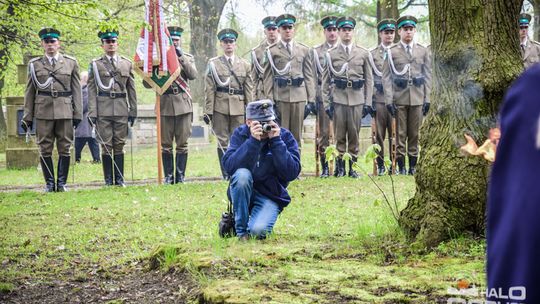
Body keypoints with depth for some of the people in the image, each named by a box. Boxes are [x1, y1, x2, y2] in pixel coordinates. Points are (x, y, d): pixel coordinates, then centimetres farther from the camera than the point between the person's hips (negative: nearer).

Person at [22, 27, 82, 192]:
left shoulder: (71, 63, 9)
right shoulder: (34, 64, 9)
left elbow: (76, 90, 8)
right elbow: (29, 92, 10)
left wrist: (78, 114, 1)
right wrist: (27, 116, 5)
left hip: (64, 112, 0)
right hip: (43, 112, 0)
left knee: (64, 148, 0)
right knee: (45, 149, 1)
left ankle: (62, 183, 7)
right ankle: (49, 183, 9)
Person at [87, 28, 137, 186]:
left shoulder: (127, 64, 12)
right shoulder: (95, 64, 5)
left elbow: (131, 89, 12)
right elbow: (91, 90, 2)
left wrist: (133, 111, 8)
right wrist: (92, 113, -6)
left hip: (121, 110, 2)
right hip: (103, 111, -2)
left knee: (119, 145, 3)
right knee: (106, 145, -1)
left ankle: (119, 179, 8)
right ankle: (108, 180, 4)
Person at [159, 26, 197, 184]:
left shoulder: (187, 57, 13)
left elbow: (193, 75, -6)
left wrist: (181, 57, -10)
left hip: (183, 104, 0)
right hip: (165, 104, 0)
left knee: (182, 143, 0)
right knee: (166, 144, 1)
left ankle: (180, 176, 4)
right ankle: (168, 176, 6)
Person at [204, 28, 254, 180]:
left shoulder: (245, 65, 12)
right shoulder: (213, 64, 6)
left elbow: (249, 91, 10)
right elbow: (209, 89, 2)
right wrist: (208, 111, -5)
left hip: (238, 108, 1)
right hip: (220, 108, -1)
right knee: (223, 141, 0)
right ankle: (226, 174, 4)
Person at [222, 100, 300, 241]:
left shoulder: (285, 136, -7)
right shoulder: (240, 134, -4)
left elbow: (292, 173, -18)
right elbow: (229, 166, -21)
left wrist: (276, 141, -23)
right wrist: (253, 141, -29)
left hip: (270, 196, -1)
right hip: (242, 192, 1)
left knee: (258, 231, -29)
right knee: (242, 174, -33)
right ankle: (241, 231, -16)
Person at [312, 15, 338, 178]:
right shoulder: (316, 51, 9)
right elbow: (312, 77, 7)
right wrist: (312, 100, 0)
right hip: (323, 96, 0)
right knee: (324, 133, 0)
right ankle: (325, 167, 4)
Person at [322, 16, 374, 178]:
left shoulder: (363, 53, 9)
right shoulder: (331, 54, 6)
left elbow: (369, 80, 9)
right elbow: (326, 81, 6)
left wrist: (368, 103, 3)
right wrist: (327, 103, -1)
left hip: (357, 100, 1)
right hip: (338, 100, -1)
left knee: (354, 135, 3)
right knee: (339, 135, 1)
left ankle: (353, 166, 9)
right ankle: (340, 167, 6)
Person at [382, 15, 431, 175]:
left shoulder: (423, 51, 9)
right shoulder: (391, 52, 3)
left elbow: (427, 76, 8)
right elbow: (386, 77, -1)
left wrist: (427, 99, 1)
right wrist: (389, 100, -8)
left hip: (417, 99, 2)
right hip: (399, 99, -2)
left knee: (414, 134, 4)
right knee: (400, 134, 0)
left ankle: (413, 166, 10)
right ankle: (401, 167, 4)